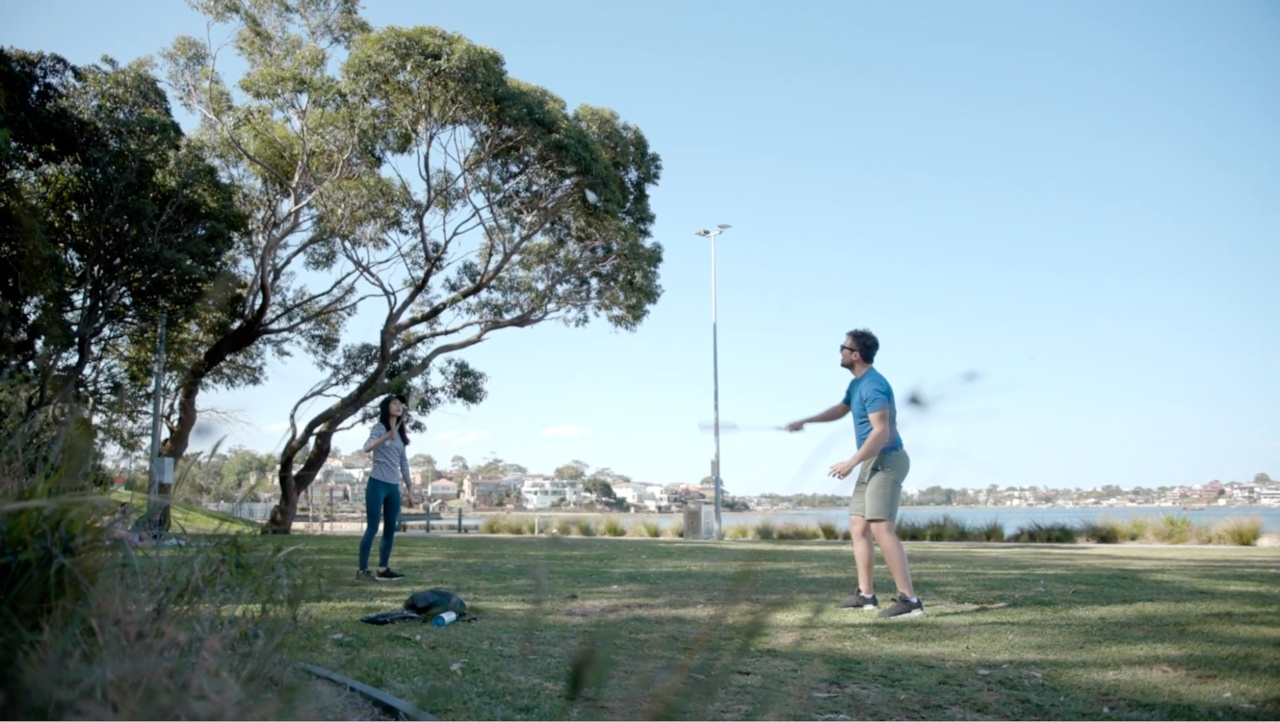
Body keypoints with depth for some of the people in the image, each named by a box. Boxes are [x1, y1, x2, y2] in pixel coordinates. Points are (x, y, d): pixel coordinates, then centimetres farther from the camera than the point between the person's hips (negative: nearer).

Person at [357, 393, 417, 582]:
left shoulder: (400, 434, 15)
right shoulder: (379, 427, -4)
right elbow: (367, 448, -23)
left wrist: (409, 487, 14)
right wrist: (387, 436, -40)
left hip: (393, 487, 7)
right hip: (377, 484, -7)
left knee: (390, 529, 7)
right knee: (372, 527, -6)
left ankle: (383, 570, 13)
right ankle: (362, 570, 1)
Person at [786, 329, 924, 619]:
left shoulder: (873, 385, -18)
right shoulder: (857, 383, 14)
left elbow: (881, 431, -26)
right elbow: (841, 409, 34)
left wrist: (851, 463, -23)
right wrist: (805, 422, 37)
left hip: (886, 461, -11)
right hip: (873, 463, 11)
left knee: (881, 528, -18)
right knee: (858, 526, 12)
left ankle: (909, 599, -17)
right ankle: (865, 594, 18)